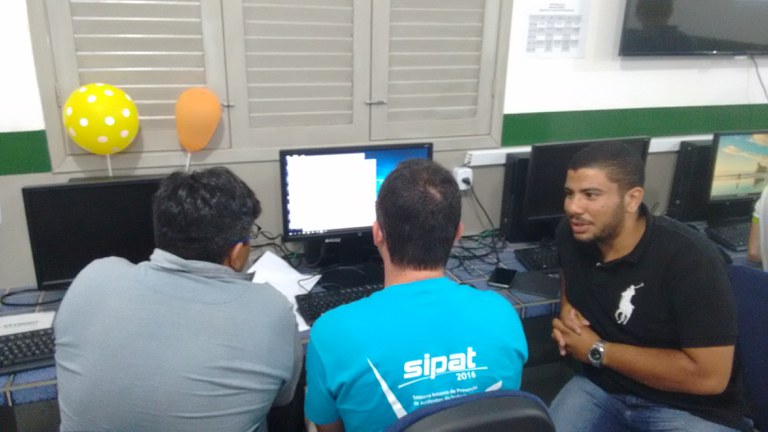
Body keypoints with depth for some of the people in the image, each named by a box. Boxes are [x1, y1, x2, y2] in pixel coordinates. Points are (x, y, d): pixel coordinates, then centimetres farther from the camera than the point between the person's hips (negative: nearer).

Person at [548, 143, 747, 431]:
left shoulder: (690, 259, -23)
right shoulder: (571, 235, -6)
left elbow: (709, 376, -24)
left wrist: (598, 350, -19)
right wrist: (567, 307, -3)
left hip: (689, 409, -3)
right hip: (602, 387, 4)